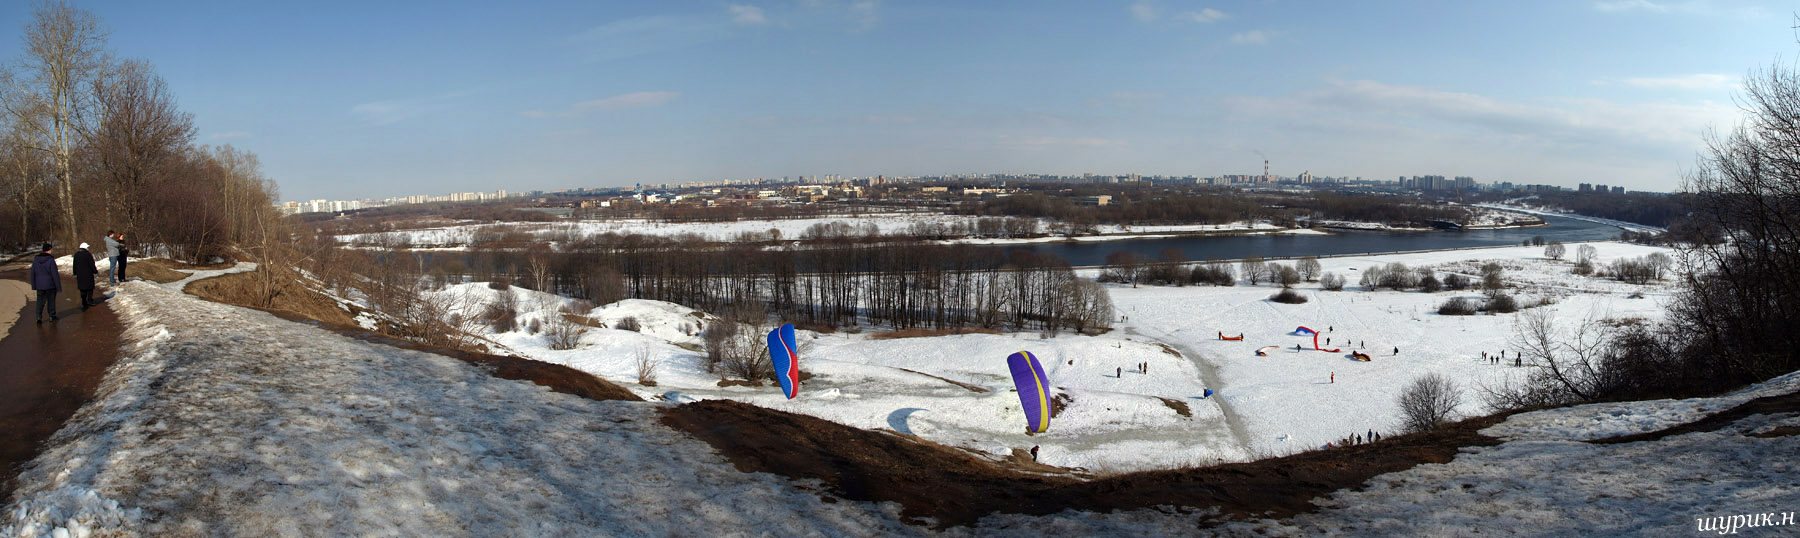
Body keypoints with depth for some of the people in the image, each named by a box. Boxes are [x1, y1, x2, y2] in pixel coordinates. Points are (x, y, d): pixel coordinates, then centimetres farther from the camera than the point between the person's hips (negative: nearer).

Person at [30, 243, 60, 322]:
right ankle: (52, 316, 19)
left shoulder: (36, 260, -1)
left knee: (40, 301, 10)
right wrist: (58, 286, -9)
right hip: (50, 284, -4)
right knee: (51, 300, 10)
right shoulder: (51, 260, -17)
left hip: (40, 285, 4)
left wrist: (34, 285, 14)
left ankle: (39, 316, -4)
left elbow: (33, 273, 5)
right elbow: (55, 274, -16)